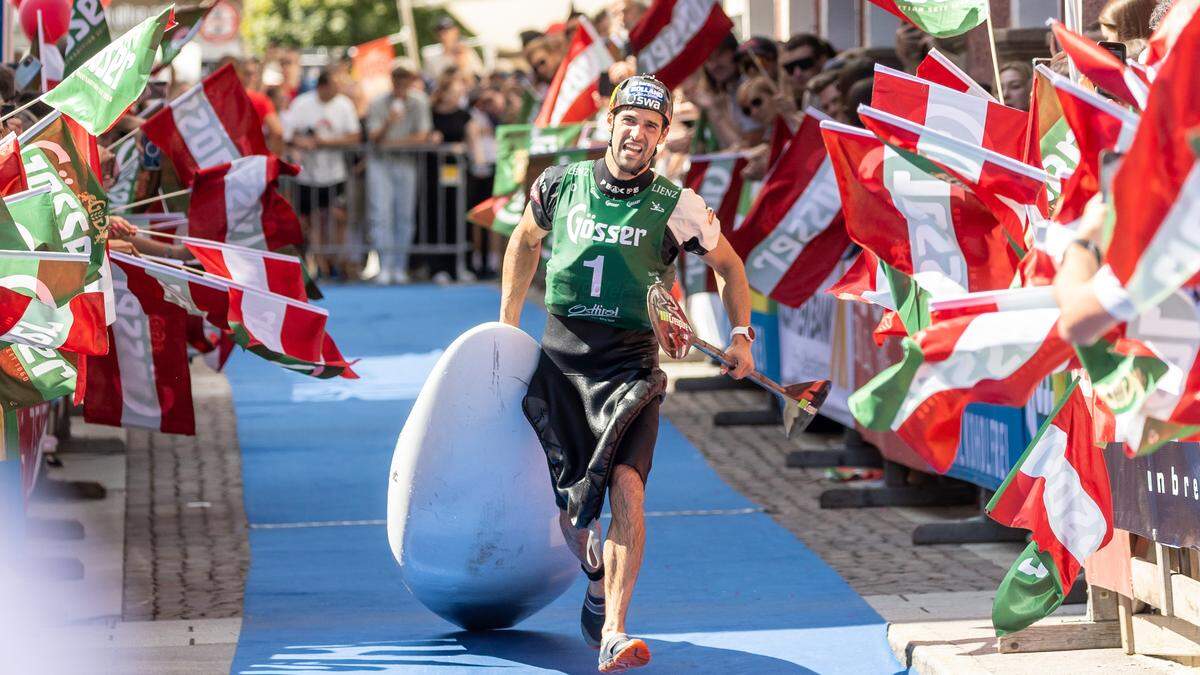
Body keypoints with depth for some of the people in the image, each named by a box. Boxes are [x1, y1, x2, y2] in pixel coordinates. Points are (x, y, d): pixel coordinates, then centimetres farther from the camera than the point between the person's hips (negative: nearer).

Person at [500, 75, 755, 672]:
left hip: (631, 365, -2)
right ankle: (598, 585, 36)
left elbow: (729, 266, 14)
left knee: (626, 488, -21)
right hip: (559, 357, 3)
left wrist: (742, 336, 4)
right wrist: (506, 325, 24)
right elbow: (525, 241, 23)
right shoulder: (560, 185, 4)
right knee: (568, 498, 5)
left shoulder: (675, 206, -2)